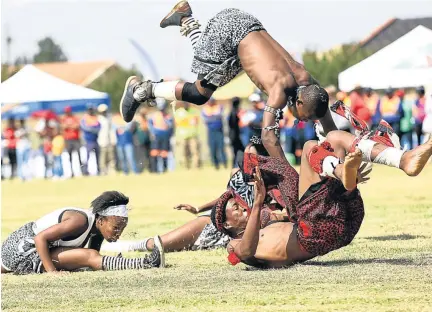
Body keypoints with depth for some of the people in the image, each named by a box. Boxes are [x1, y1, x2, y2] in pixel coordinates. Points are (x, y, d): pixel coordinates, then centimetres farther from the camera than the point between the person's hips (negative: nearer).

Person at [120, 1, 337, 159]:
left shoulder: (305, 80, -12)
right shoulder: (281, 88, -31)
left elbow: (325, 116, 6)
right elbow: (268, 136, -39)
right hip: (228, 32, -7)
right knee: (200, 94, -3)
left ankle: (185, 19, 46)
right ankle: (141, 90, 7)